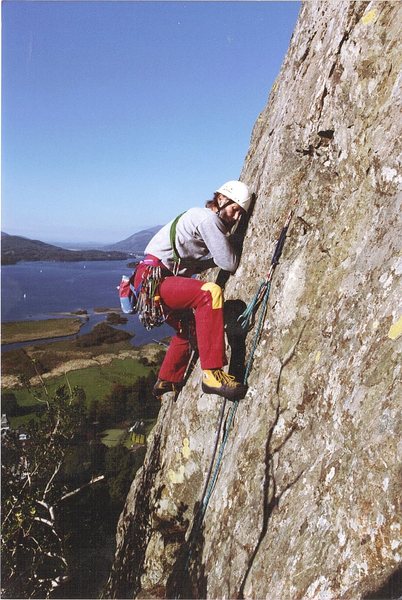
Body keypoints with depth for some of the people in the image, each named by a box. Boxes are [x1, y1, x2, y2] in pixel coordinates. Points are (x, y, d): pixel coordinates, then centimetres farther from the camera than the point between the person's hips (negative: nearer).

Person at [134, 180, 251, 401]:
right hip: (152, 280, -11)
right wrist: (234, 243, 5)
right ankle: (212, 373, -34)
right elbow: (229, 264, -15)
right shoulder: (207, 218, -12)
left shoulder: (206, 218, 19)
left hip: (164, 280, 11)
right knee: (209, 292, -32)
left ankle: (167, 382, 45)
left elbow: (197, 264, 17)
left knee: (189, 327, 28)